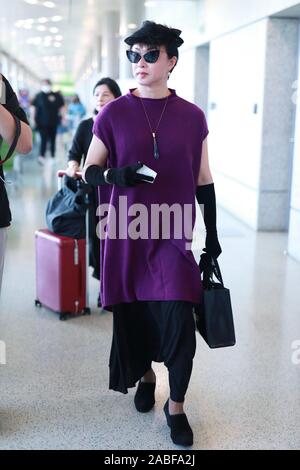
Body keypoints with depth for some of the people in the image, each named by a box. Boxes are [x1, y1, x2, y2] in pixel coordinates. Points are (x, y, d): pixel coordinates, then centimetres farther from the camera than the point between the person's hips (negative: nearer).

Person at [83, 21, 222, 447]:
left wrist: (212, 235, 10)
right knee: (134, 315, 10)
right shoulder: (114, 114, 0)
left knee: (178, 320, -8)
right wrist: (117, 175, -19)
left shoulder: (192, 117, 2)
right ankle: (146, 376, 40)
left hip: (174, 233, 0)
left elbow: (204, 181, 8)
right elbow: (90, 170, 4)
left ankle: (176, 405, 15)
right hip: (126, 233, 1)